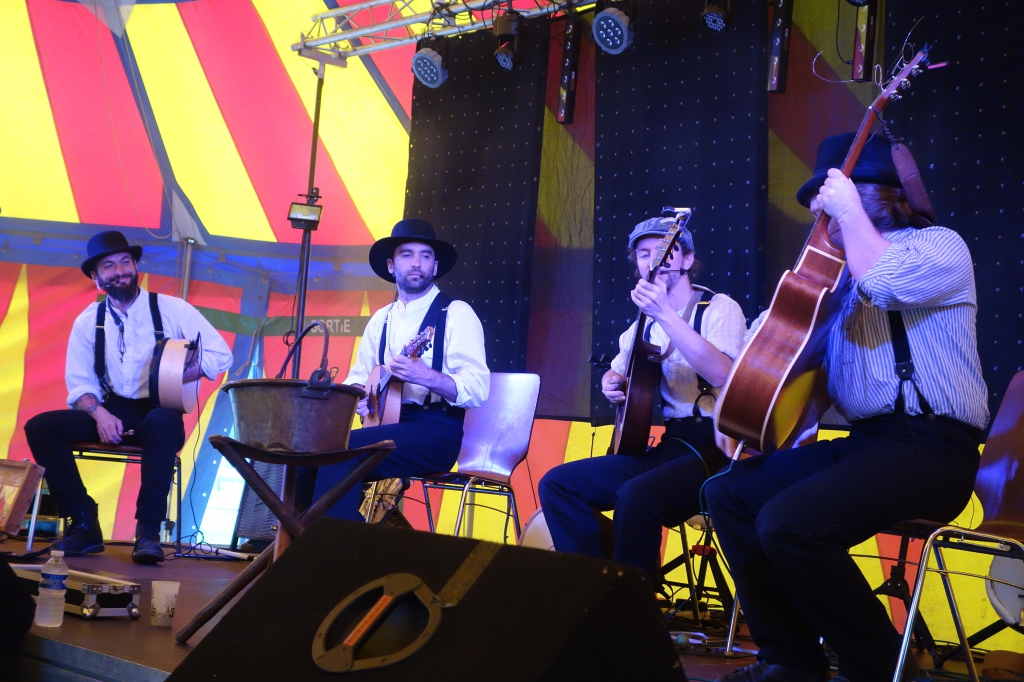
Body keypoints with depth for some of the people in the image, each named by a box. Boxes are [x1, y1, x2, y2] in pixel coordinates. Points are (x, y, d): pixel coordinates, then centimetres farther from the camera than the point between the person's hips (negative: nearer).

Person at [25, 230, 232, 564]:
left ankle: (148, 530, -30)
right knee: (40, 426, -17)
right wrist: (99, 414, -17)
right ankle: (84, 524, -11)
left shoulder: (172, 310, -2)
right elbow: (80, 384, 5)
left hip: (158, 414, -3)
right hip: (112, 414, 4)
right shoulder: (88, 322, 6)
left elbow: (220, 355, -6)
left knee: (164, 423, -40)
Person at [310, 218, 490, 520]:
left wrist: (427, 377, -32)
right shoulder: (381, 318, 16)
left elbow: (477, 388, -15)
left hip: (435, 431, -6)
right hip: (385, 423, 6)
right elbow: (358, 377, 23)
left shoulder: (456, 313, -4)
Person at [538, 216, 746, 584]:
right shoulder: (644, 325, 16)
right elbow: (616, 372, 33)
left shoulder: (719, 308, -4)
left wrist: (665, 313, -29)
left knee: (635, 497, -35)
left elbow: (721, 374, -25)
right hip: (661, 447, 8)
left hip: (709, 451, -8)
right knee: (557, 483, -4)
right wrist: (611, 383, 8)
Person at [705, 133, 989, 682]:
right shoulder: (840, 271, 21)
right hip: (863, 441, 9)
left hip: (929, 450, -9)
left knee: (790, 523, -28)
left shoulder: (939, 246, -3)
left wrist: (849, 209, -12)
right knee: (728, 493, 1)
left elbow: (882, 282, -26)